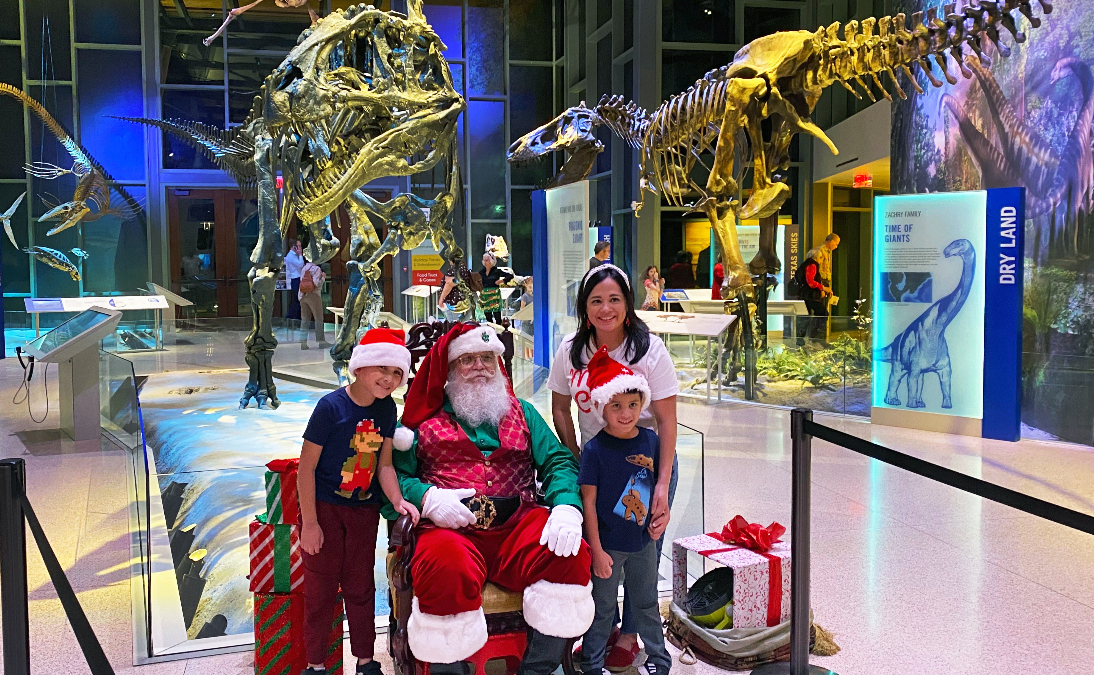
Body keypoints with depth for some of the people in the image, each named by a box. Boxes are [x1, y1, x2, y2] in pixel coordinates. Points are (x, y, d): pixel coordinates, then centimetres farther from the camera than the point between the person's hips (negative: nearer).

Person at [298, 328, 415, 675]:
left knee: (361, 587, 15)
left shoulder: (386, 408, -4)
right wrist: (309, 523, -15)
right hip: (324, 507, -4)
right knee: (320, 589, 8)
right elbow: (306, 466, -16)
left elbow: (384, 464, -1)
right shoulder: (331, 406, -20)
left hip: (364, 509, 4)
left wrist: (398, 501, -18)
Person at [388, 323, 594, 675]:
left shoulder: (522, 412, 24)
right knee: (445, 568, -37)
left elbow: (558, 460, 11)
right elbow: (396, 472, 8)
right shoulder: (425, 417, 18)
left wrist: (566, 508, -9)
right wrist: (427, 498, -13)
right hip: (452, 529, -2)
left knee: (567, 553, -28)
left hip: (517, 524, 3)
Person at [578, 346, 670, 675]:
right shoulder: (595, 450, -17)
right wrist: (597, 550, -13)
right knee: (602, 607, 11)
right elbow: (588, 502, -14)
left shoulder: (650, 440, -3)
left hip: (643, 541, 4)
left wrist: (663, 513, -2)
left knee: (646, 604, 21)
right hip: (608, 545, -4)